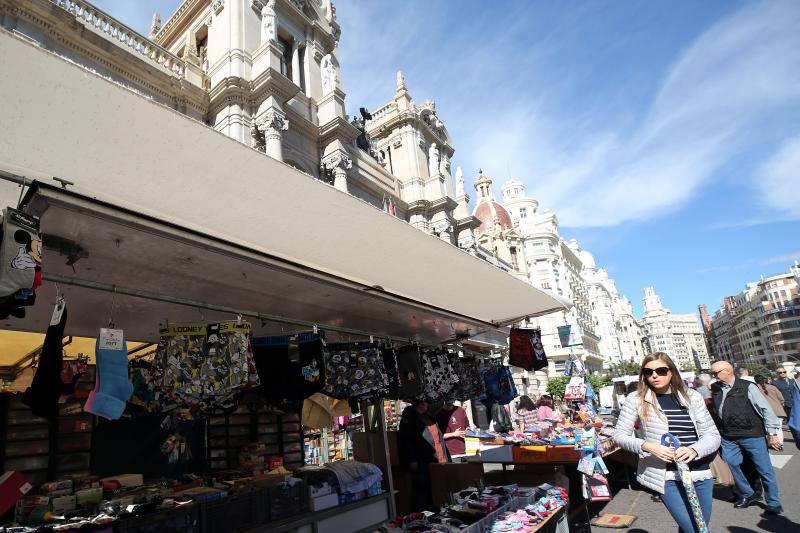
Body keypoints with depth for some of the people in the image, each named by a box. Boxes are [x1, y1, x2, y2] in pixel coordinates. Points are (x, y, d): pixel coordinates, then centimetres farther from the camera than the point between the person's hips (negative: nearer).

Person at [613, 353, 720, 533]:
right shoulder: (636, 399, -6)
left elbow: (712, 435, 2)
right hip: (666, 476, -3)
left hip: (700, 474, 3)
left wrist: (694, 450, -17)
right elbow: (619, 434, -2)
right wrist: (647, 446, -19)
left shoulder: (692, 396, 2)